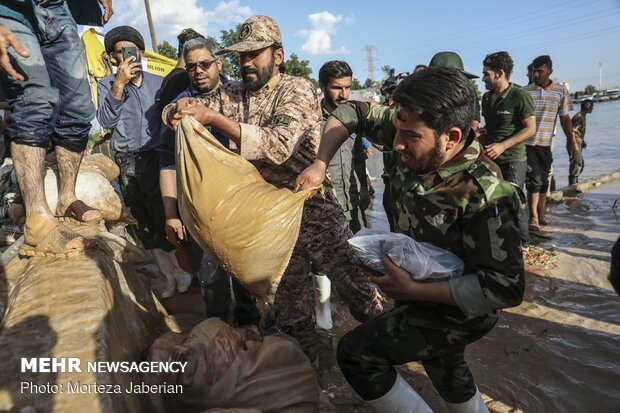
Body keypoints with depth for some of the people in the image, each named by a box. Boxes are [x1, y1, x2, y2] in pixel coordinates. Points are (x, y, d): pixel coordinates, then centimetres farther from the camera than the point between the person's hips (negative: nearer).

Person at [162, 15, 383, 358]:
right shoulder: (233, 95, 7)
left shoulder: (298, 90, -8)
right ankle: (306, 363, 36)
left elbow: (278, 145, -24)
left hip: (313, 208, -4)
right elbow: (172, 112, 10)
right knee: (288, 300, 15)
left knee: (355, 286, 1)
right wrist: (180, 110, -15)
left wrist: (213, 117, -26)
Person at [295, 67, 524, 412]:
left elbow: (506, 287, -32)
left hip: (460, 310, -7)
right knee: (445, 368, 30)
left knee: (356, 353, -14)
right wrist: (320, 164, -20)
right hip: (421, 275, 7)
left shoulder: (484, 195, -36)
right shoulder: (417, 140, -18)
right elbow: (352, 112, -8)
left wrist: (412, 290, -32)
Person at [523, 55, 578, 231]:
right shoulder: (524, 92, -3)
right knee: (534, 180, -8)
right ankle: (533, 218, -2)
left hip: (546, 144, 3)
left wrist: (572, 141, 6)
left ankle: (541, 216, 19)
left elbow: (565, 118, 8)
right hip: (527, 143, -3)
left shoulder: (561, 91, 4)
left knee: (544, 181, 9)